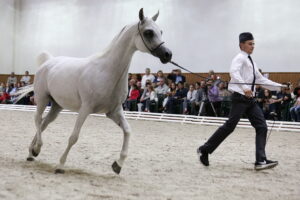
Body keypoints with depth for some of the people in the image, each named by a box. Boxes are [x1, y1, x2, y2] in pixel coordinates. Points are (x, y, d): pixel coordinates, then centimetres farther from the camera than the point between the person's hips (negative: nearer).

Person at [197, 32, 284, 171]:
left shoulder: (251, 62, 22)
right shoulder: (240, 58, -5)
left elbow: (261, 80, 24)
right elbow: (234, 72, -25)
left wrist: (280, 86, 16)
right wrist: (244, 87, -39)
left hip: (250, 98, 9)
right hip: (240, 97, -9)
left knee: (262, 127, -2)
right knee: (230, 126, -10)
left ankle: (261, 161, -4)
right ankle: (204, 150, 4)